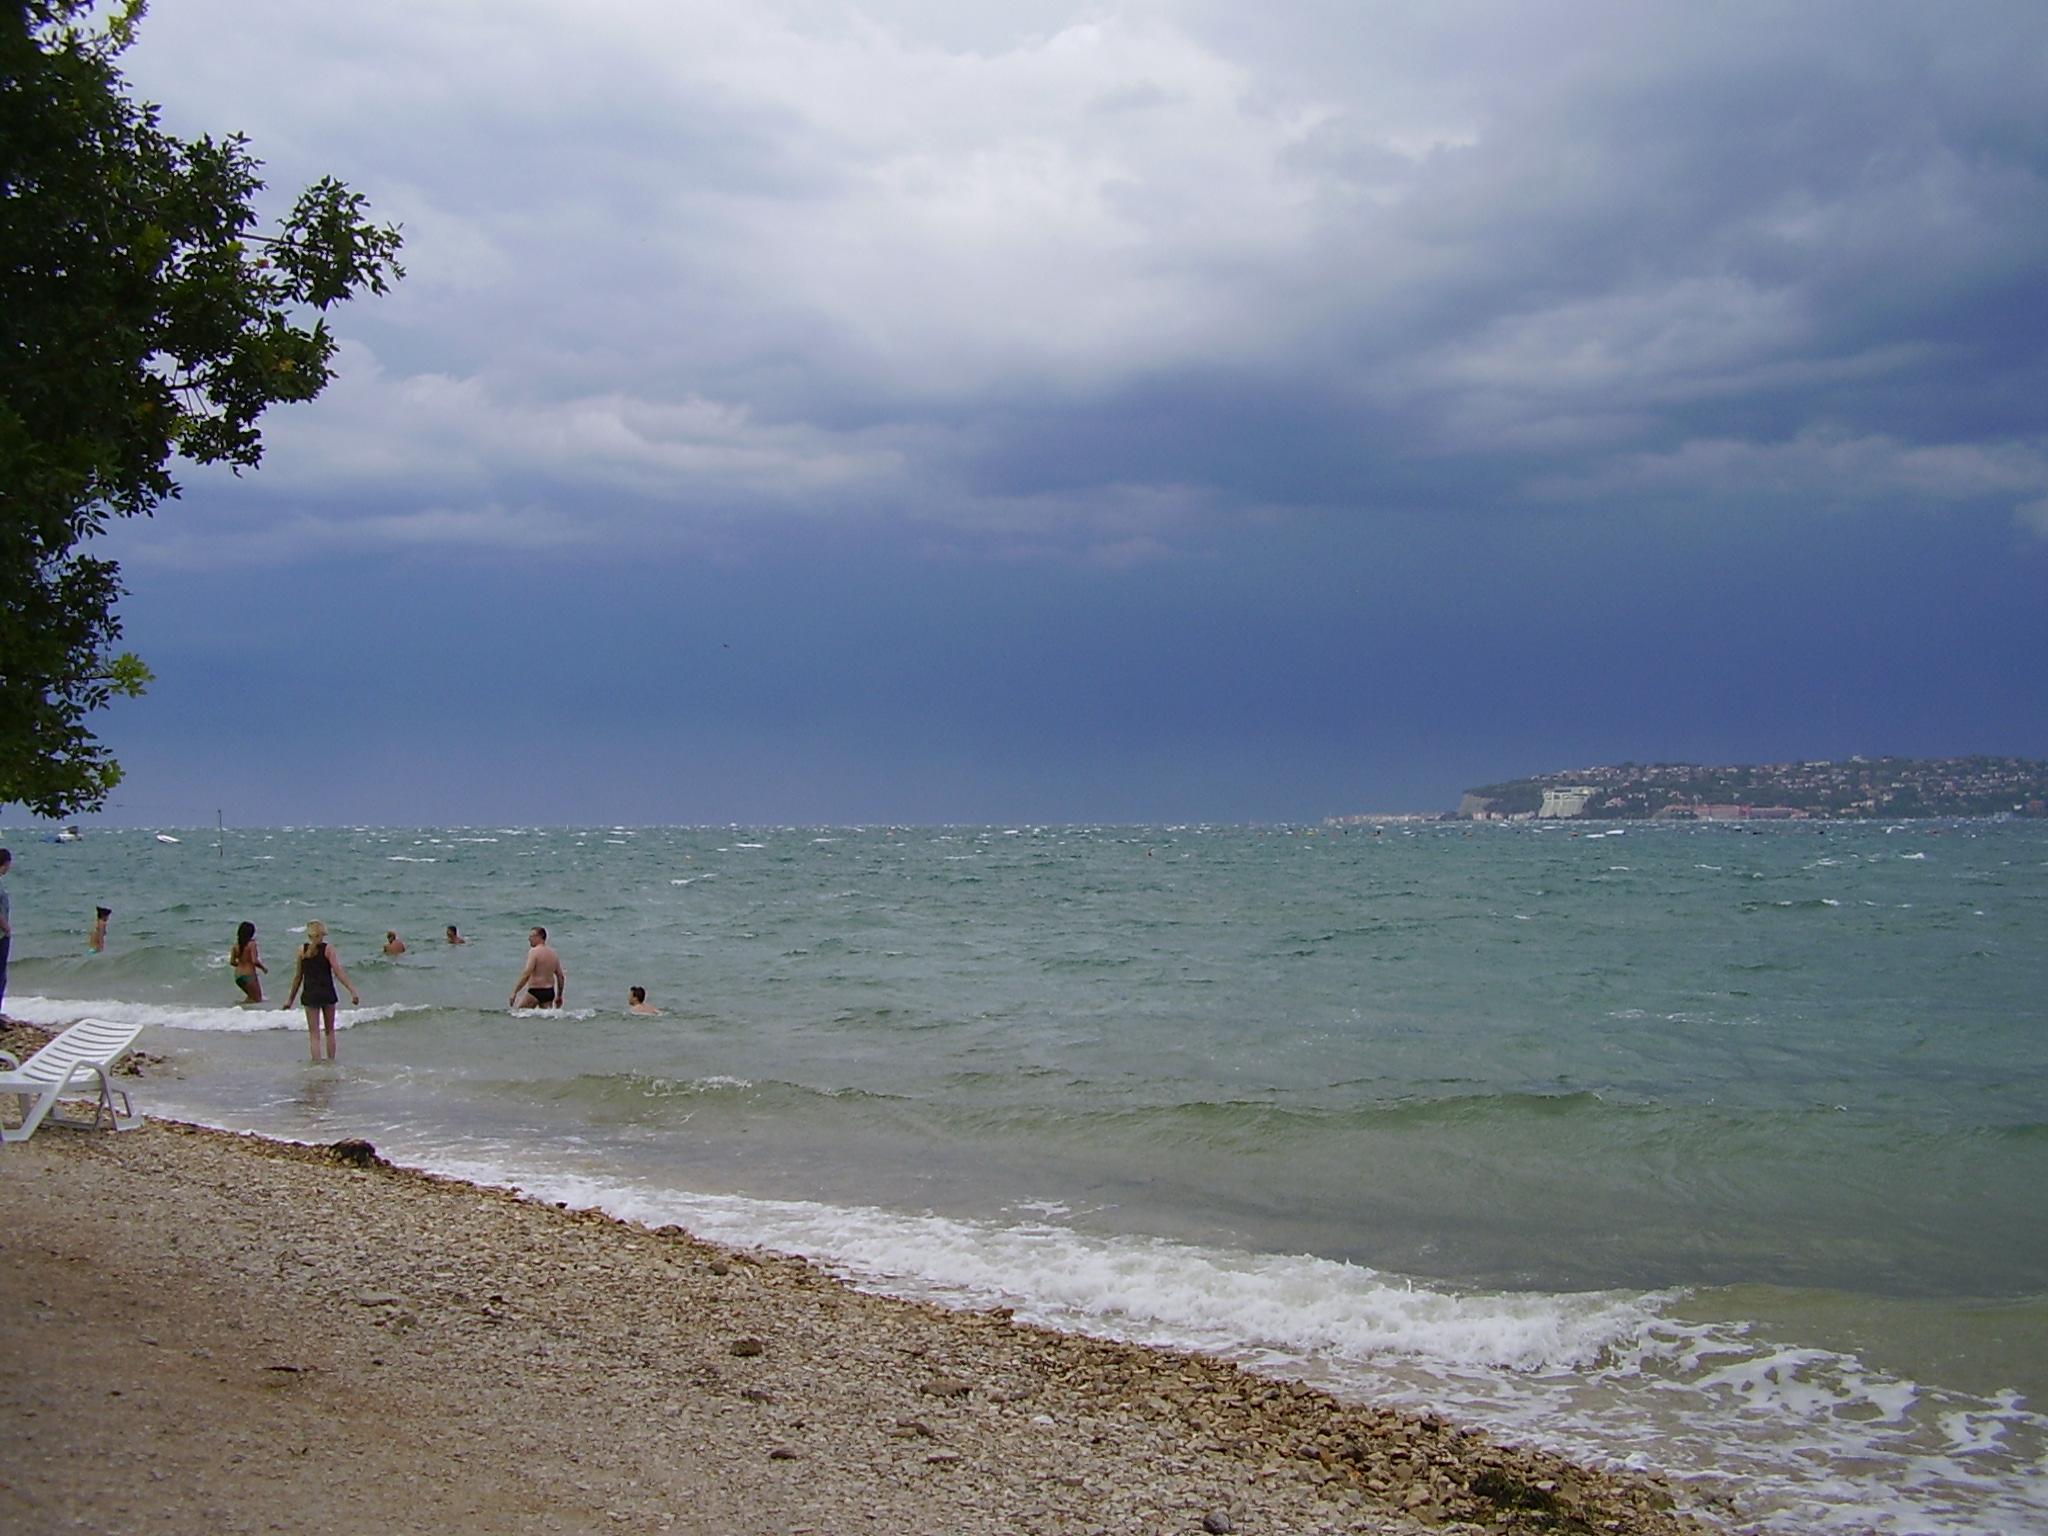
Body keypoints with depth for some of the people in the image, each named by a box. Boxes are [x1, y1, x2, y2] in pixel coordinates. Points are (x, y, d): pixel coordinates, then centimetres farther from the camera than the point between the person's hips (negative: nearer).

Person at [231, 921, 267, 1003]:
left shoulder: (236, 945, 5)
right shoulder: (251, 944, -13)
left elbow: (232, 962, 7)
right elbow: (254, 961, -20)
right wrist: (263, 967, -2)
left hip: (238, 976, 7)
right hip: (249, 975, -7)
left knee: (251, 997, 25)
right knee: (257, 999, 2)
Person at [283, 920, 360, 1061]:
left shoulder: (302, 950, 0)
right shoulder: (328, 949, -4)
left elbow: (298, 977, 4)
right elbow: (338, 972, -13)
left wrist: (291, 998, 13)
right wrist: (353, 991, -15)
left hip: (310, 994, 0)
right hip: (327, 993, 0)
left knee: (314, 1034, 3)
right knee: (330, 1031, 17)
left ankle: (317, 1060, -5)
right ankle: (331, 1059, 22)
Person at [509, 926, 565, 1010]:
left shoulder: (534, 951, -10)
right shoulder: (553, 953, 12)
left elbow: (527, 974, -19)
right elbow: (561, 977, 15)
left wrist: (514, 993, -17)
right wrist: (559, 996, 25)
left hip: (535, 991, -7)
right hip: (549, 992, 7)